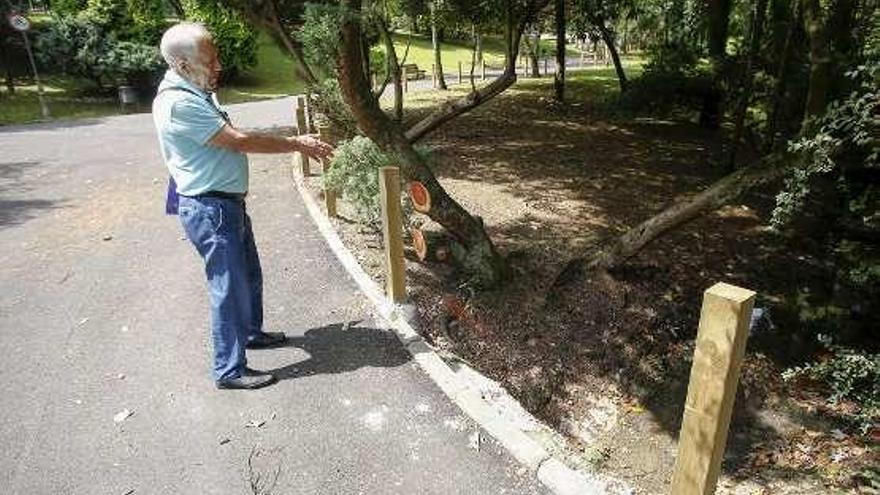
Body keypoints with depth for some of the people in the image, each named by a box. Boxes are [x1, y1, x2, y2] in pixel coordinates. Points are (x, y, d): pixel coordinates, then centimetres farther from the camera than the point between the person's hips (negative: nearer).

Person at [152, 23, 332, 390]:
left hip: (228, 203, 10)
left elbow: (233, 138, 13)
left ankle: (251, 332, 43)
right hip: (209, 210, -10)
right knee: (230, 287, -2)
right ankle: (229, 370, 12)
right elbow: (238, 141, -23)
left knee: (249, 275, 22)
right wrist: (297, 145, -16)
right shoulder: (177, 103, -22)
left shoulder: (197, 93, 10)